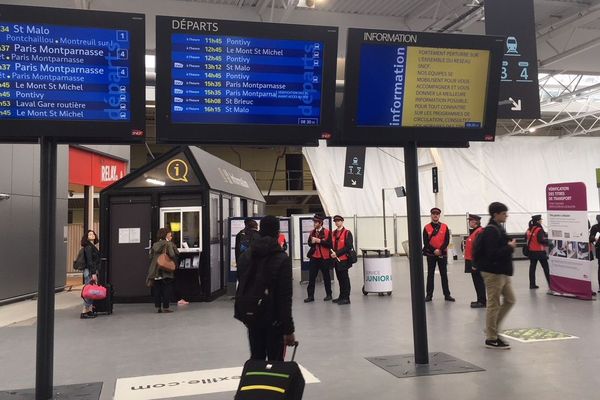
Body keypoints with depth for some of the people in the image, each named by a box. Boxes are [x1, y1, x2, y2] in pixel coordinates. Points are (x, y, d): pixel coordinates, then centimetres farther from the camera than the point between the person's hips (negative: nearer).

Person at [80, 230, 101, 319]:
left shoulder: (93, 246, 17)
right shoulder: (88, 247, -11)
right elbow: (89, 261, -18)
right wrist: (93, 273, -21)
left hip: (93, 271, 9)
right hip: (90, 271, -9)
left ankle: (90, 310, 17)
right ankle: (84, 312, -4)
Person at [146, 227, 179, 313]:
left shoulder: (155, 245, 7)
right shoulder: (170, 245, -8)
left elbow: (151, 257, 10)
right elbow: (174, 256, -17)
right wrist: (174, 265, 1)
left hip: (156, 271, 5)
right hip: (167, 271, -4)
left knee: (157, 289, 12)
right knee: (167, 289, 4)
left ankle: (158, 307, 12)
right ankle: (165, 307, 2)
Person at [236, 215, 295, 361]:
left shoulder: (244, 257, 3)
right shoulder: (282, 259, -15)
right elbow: (285, 297, -17)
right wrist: (289, 330, -13)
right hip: (274, 320, -5)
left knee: (256, 360, 17)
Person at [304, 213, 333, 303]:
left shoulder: (327, 232, -6)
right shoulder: (312, 232, 10)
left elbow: (329, 244, -12)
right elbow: (309, 243, 15)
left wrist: (320, 241, -19)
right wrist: (312, 242, -7)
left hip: (324, 258, -4)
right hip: (314, 257, 4)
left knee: (326, 277, 7)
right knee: (311, 277, 1)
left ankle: (329, 295, 19)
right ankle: (310, 296, 6)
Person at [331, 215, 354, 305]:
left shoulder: (347, 233, -7)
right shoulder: (333, 233, 14)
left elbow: (348, 246, -15)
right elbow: (331, 245, 16)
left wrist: (337, 253, -19)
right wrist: (332, 253, -5)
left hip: (344, 259, -6)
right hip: (336, 260, 6)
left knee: (345, 278, -1)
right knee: (339, 278, 13)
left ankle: (346, 298, 5)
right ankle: (342, 297, 23)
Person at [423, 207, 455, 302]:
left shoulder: (445, 227, 3)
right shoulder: (426, 228, 0)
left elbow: (447, 241, -3)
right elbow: (425, 242, -5)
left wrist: (440, 250, -15)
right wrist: (434, 251, -14)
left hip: (442, 254, 1)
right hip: (430, 254, 0)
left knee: (444, 275, 5)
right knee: (430, 275, 4)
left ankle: (447, 295, 12)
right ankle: (429, 295, 10)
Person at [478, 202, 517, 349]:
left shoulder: (498, 228, 13)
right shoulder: (491, 231, -18)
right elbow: (492, 253, -25)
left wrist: (509, 246, 5)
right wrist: (510, 247, -17)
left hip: (502, 272, 10)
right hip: (493, 272, -10)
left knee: (510, 300, 15)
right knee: (494, 304, -1)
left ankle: (492, 328, 25)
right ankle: (491, 338, 10)